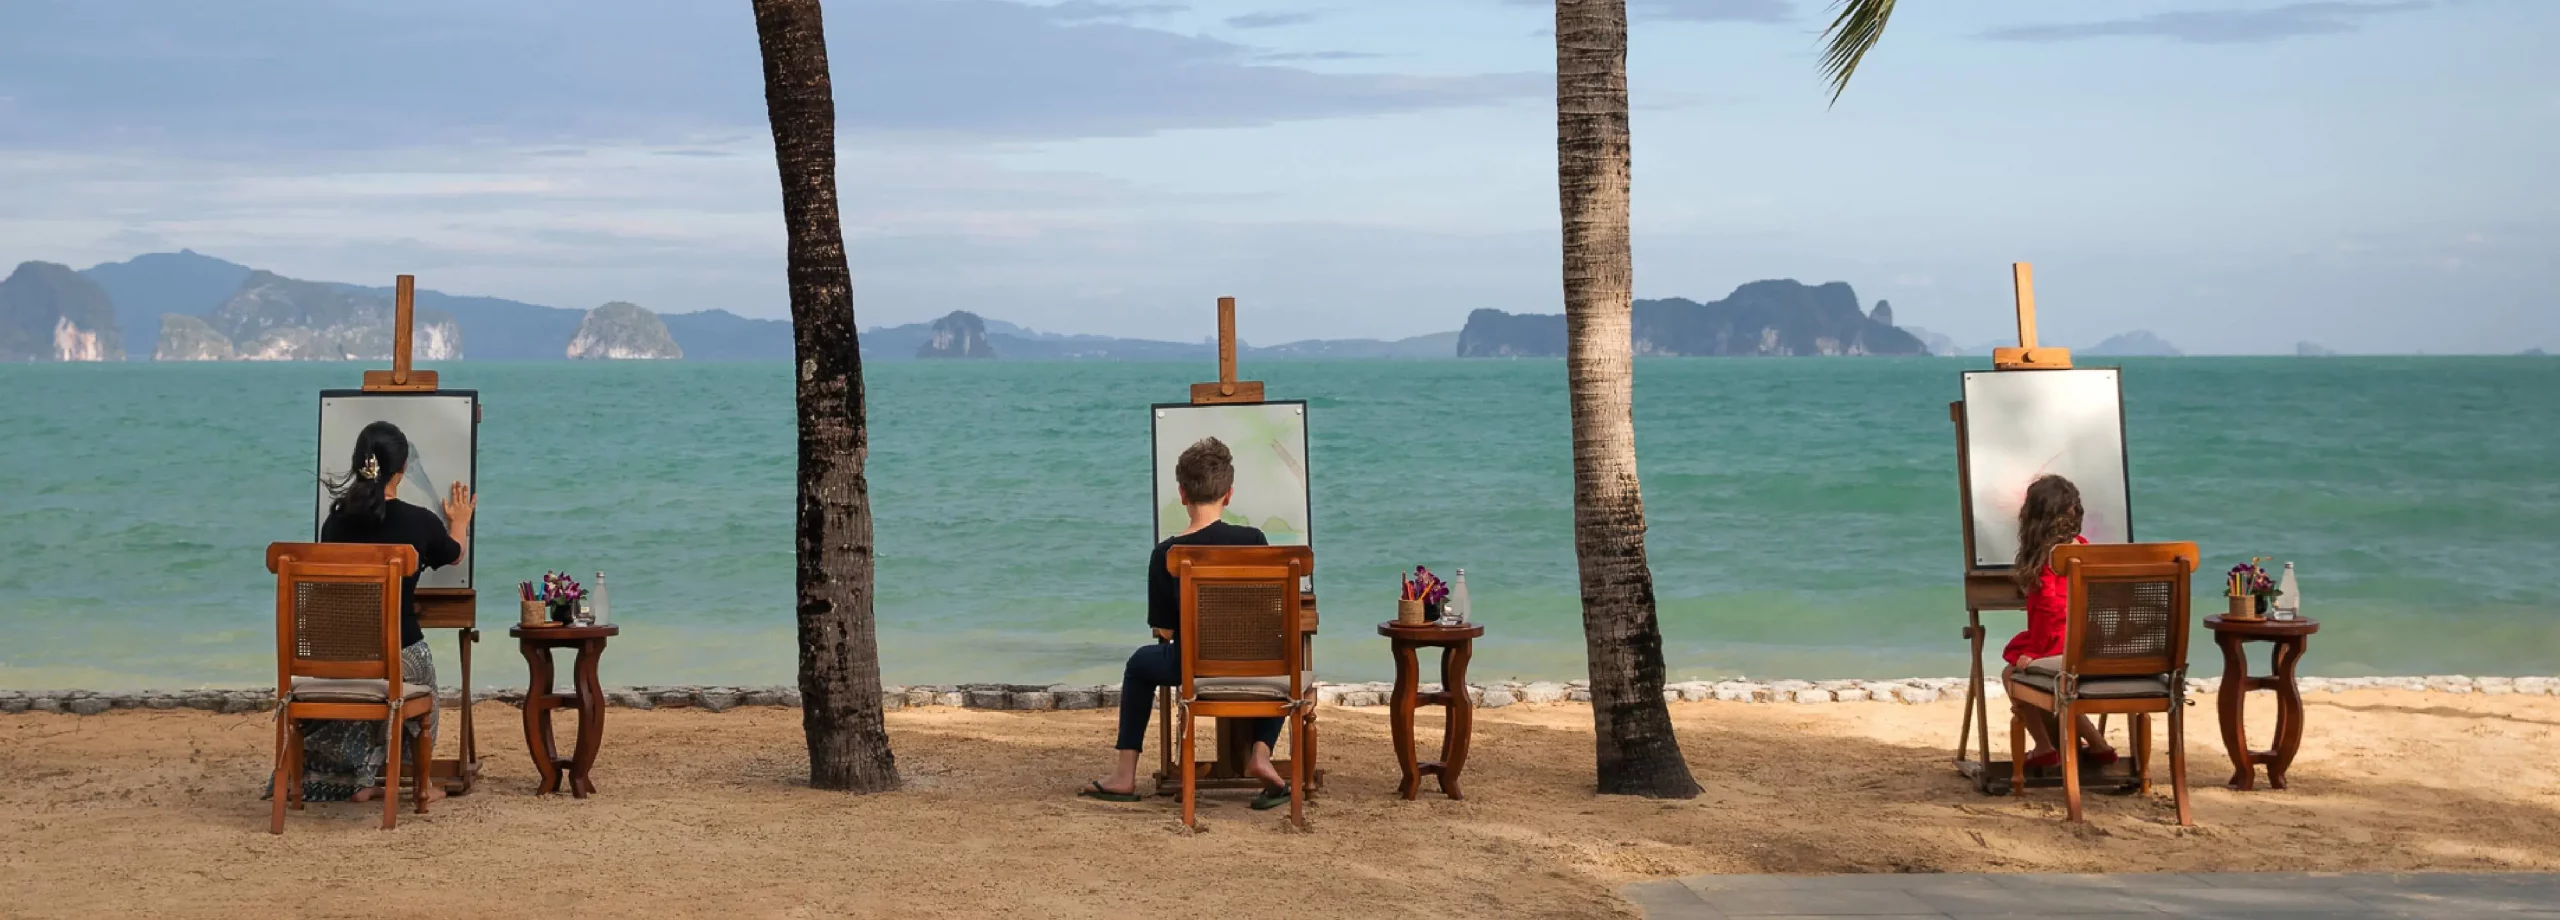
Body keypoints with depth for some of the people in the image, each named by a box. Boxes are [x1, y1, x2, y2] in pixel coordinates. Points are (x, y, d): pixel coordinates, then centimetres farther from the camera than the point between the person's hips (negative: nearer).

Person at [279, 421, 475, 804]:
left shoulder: (336, 522, -4)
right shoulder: (419, 522, -11)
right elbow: (455, 554, 12)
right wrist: (460, 523, 34)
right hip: (401, 653, -2)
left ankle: (360, 782, 36)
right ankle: (424, 784, 43)